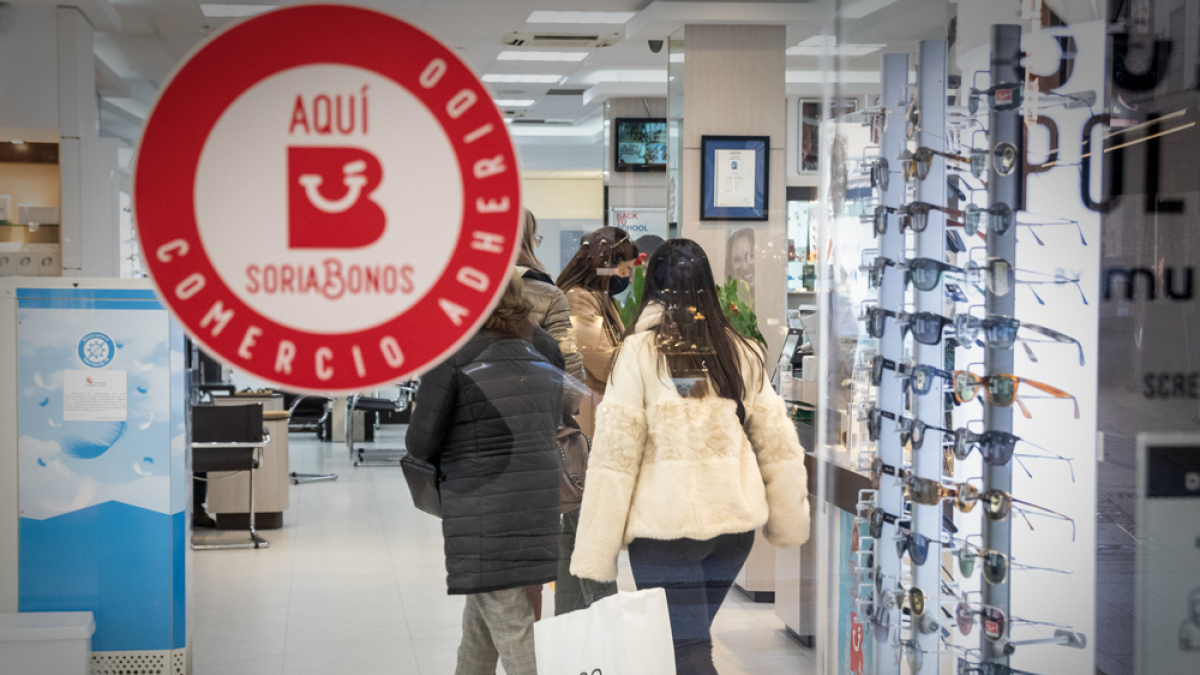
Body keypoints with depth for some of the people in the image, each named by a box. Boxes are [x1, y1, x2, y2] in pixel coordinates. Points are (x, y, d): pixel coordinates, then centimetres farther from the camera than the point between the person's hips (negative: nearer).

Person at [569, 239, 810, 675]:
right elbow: (776, 442, 8)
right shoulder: (739, 352, 6)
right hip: (736, 522, 5)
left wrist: (594, 553, -6)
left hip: (667, 525, -5)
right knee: (692, 636, 20)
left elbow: (615, 455, -9)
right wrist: (789, 521, 20)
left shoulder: (640, 351, -7)